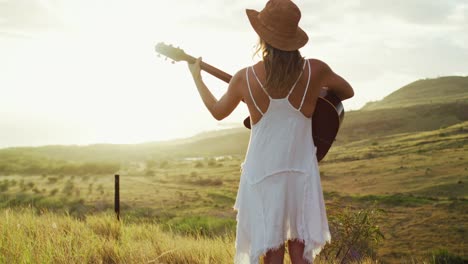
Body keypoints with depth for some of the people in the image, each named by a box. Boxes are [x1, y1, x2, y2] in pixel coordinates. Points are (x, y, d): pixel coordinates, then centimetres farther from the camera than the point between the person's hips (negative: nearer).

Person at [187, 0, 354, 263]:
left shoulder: (244, 78, -12)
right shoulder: (316, 70, -12)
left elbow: (218, 112, 8)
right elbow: (348, 92, 10)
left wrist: (196, 77, 22)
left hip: (262, 174, -1)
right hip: (301, 171, 1)